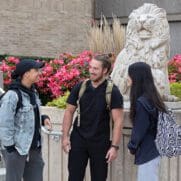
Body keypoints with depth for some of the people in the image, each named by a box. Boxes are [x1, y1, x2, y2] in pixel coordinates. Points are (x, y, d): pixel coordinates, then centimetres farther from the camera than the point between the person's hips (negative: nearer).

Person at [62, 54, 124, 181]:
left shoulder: (113, 92, -10)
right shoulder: (80, 88, -1)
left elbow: (118, 121, -12)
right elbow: (69, 112, 6)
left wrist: (115, 146, -17)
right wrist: (65, 136, 0)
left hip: (100, 143, -2)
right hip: (78, 139, 2)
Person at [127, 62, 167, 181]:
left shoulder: (142, 102, -20)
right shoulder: (152, 98, 8)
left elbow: (140, 129, -17)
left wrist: (132, 146, 0)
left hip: (147, 152, -9)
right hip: (153, 149, 9)